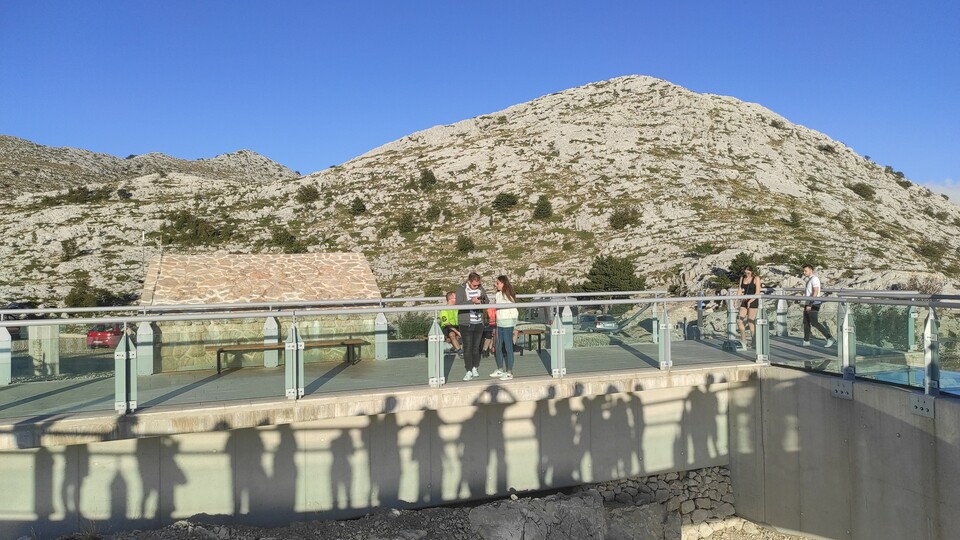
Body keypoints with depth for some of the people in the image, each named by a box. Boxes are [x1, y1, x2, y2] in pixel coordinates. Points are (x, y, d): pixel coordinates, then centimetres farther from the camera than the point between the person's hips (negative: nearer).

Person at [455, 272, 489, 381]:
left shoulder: (480, 289, 7)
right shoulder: (461, 289, -7)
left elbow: (487, 302, 8)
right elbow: (458, 304, -17)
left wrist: (481, 300, -14)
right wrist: (472, 301, -29)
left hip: (478, 323, 4)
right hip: (466, 324, -4)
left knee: (476, 347, 10)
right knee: (467, 348, -2)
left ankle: (475, 368, 26)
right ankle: (469, 371, 4)